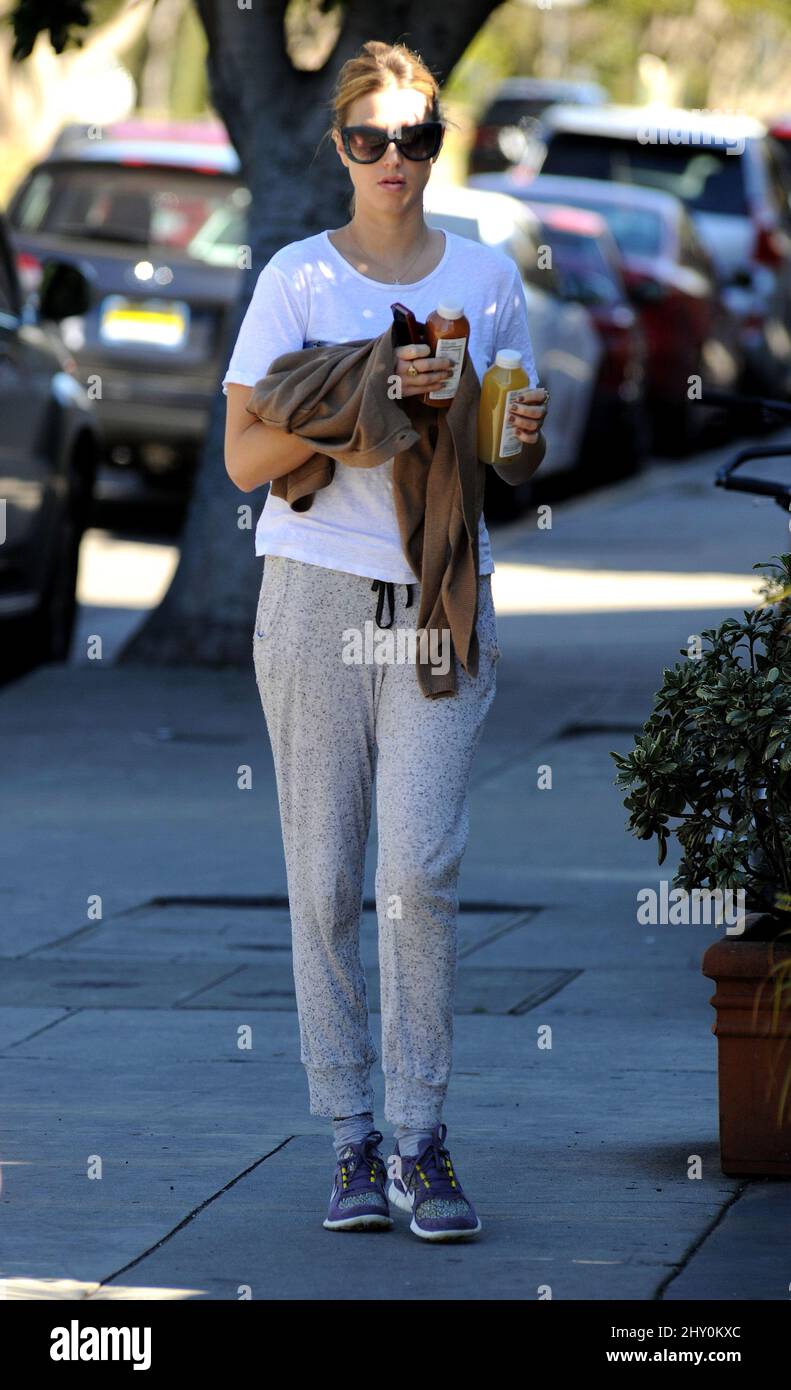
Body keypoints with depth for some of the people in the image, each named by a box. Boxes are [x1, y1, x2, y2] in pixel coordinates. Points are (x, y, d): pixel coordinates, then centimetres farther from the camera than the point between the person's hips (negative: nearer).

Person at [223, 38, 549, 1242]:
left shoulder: (486, 277, 9)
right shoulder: (296, 279, 3)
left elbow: (513, 449, 17)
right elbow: (245, 457, -4)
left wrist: (525, 432, -6)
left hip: (441, 601, 1)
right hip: (318, 591, 0)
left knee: (420, 871, -11)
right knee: (325, 881, 1)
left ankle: (421, 1143, -4)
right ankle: (351, 1141, 9)